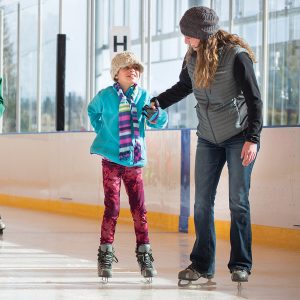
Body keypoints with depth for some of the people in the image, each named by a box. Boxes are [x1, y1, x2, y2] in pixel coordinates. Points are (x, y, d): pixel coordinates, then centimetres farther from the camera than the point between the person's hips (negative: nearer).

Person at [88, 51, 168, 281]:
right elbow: (93, 111, 21)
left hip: (135, 161, 2)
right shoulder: (105, 96, -2)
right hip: (111, 159, -2)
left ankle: (144, 254, 10)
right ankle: (106, 255, 6)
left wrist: (155, 114, -19)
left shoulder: (144, 96, 2)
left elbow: (161, 123, 1)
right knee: (112, 208, -3)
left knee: (139, 208, 2)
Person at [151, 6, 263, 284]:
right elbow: (183, 87, 19)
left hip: (239, 137, -5)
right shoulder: (192, 58, -1)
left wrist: (252, 138, -20)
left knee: (238, 201, -5)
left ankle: (240, 265, 3)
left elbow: (254, 99, -15)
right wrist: (156, 103, 8)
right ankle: (202, 264, 6)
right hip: (208, 139, 5)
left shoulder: (237, 56, -17)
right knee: (202, 202, 0)